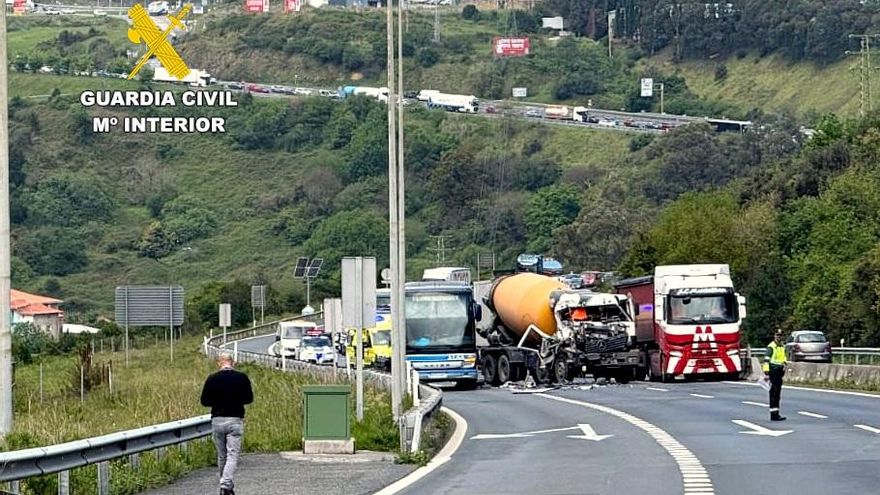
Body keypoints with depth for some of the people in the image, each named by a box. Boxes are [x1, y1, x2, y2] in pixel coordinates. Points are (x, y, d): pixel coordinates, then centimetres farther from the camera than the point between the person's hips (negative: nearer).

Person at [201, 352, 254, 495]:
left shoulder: (212, 379, -3)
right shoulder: (242, 378, -4)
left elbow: (204, 401, 0)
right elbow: (249, 398, 5)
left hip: (217, 420, 2)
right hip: (235, 420, -2)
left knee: (221, 456, 14)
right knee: (233, 455, -4)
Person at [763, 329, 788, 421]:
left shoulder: (782, 346, 15)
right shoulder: (771, 347, -12)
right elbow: (766, 360, -17)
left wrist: (784, 364, 12)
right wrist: (766, 372, -23)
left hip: (779, 372, 9)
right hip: (773, 371, -9)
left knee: (777, 393, 12)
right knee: (774, 393, -10)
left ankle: (776, 414, 17)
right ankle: (774, 414, -11)